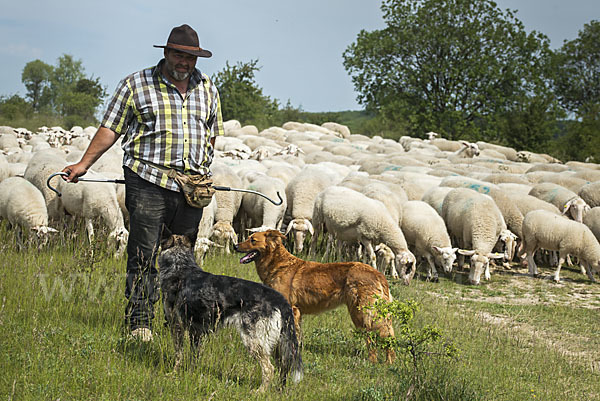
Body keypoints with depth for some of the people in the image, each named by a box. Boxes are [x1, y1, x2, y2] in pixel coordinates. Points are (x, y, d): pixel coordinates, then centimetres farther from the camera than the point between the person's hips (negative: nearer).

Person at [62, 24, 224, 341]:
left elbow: (212, 134, 23)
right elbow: (111, 128, 5)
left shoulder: (207, 88, 15)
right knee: (143, 255, -7)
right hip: (147, 183, -3)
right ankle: (139, 322, -3)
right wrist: (84, 164, 1)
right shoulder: (136, 85, 4)